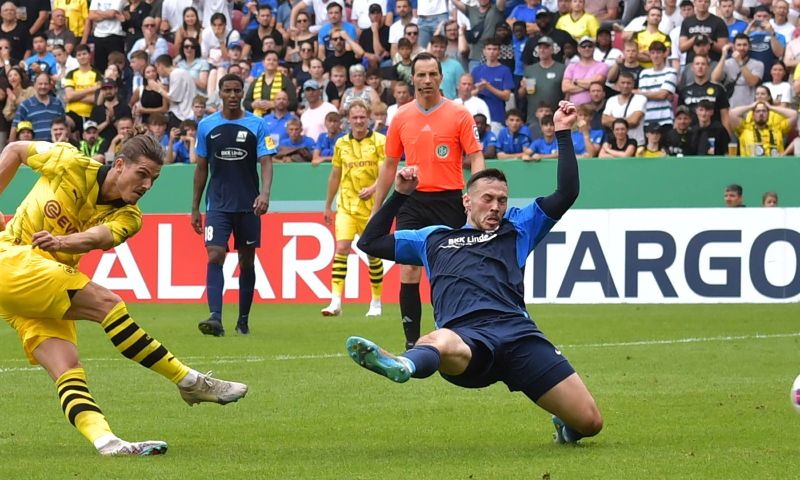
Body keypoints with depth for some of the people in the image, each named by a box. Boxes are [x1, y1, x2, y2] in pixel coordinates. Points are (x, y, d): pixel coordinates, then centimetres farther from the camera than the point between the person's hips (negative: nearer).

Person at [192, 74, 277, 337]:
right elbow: (201, 168, 10)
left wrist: (265, 193, -25)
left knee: (247, 261, 7)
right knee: (214, 256, -15)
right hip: (218, 204, 0)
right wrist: (195, 208, 9)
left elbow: (266, 162, -6)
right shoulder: (206, 126, 5)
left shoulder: (257, 125, 0)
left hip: (248, 206, 0)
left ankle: (243, 320, 18)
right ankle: (215, 318, -24)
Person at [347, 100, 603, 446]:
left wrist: (563, 133, 23)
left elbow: (566, 194, 24)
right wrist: (400, 195, 34)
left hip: (515, 330, 2)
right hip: (464, 336, -1)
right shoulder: (434, 238, 35)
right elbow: (370, 242, 41)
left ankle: (565, 425, 26)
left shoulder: (517, 229, 32)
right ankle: (403, 365, -80)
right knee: (441, 343, -44)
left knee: (589, 422, -10)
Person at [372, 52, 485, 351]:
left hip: (448, 201, -2)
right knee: (409, 270, -7)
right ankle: (411, 341, -4)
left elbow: (476, 158, -3)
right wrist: (376, 209, 13)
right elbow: (389, 165, 14)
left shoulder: (459, 115, -1)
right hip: (412, 200, 2)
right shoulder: (401, 118, 7)